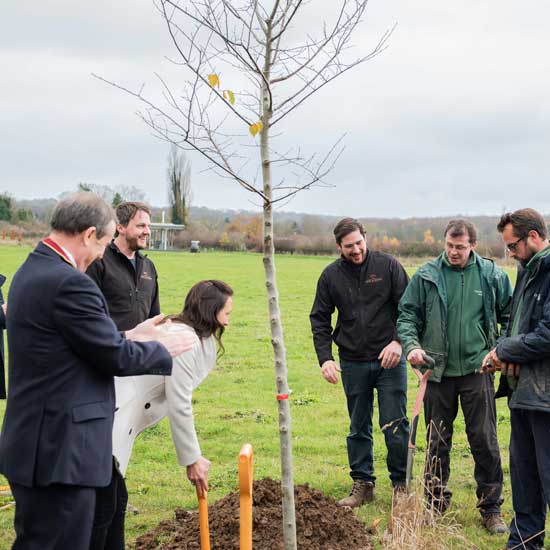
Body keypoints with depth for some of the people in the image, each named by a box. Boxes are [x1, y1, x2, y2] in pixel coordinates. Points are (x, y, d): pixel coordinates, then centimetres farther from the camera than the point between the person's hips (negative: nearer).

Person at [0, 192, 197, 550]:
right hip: (60, 451, -11)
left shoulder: (32, 271, 11)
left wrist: (130, 336, 15)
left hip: (38, 441, 11)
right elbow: (116, 358, -16)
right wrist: (164, 350, 1)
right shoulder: (69, 283, -21)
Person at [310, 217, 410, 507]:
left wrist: (398, 341, -14)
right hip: (353, 363, 3)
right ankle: (362, 483, 21)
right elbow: (319, 319, 7)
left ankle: (402, 483, 14)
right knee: (358, 428, 11)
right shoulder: (331, 275, 3)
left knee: (395, 426, 1)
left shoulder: (388, 265, -4)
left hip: (390, 360, -2)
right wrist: (325, 358, -4)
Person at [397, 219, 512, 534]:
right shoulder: (426, 276, -1)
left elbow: (510, 314, 9)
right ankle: (436, 504, 26)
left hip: (477, 369, -1)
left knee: (485, 440, 2)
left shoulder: (492, 275, 0)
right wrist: (411, 345, -14)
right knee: (438, 441, 12)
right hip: (438, 370, 1)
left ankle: (491, 507, 15)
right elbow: (407, 315, 2)